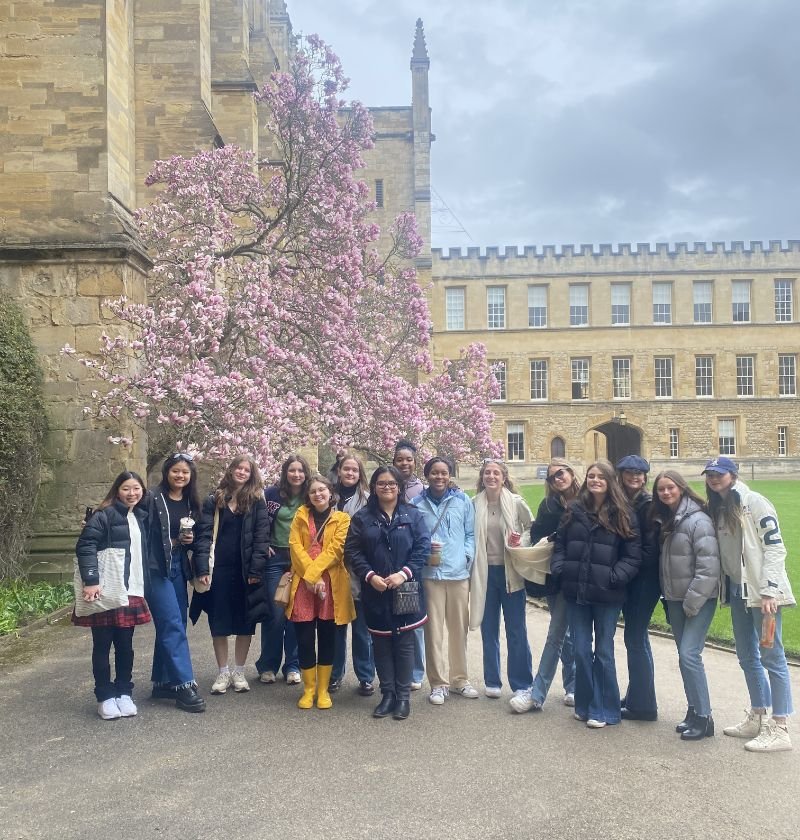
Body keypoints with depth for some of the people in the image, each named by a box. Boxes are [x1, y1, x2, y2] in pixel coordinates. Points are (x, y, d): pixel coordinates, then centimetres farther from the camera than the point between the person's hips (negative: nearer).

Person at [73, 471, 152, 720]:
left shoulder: (141, 517, 13)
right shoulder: (104, 515, -7)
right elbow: (85, 547, -15)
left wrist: (143, 588, 11)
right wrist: (91, 581, -23)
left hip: (131, 592, 5)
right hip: (106, 591, -5)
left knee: (125, 645, 10)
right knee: (102, 645, 4)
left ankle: (124, 693, 21)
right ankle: (105, 696, 14)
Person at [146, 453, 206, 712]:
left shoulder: (191, 503, 11)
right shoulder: (153, 499, -8)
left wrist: (190, 540, 0)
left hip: (178, 568, 7)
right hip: (155, 569, -7)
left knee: (171, 626, 11)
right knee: (173, 626, -10)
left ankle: (163, 683, 21)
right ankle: (184, 685, -8)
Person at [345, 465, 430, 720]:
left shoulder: (413, 515, 3)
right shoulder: (362, 517, 5)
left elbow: (423, 547, -4)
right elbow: (352, 551, -1)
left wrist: (404, 573, -16)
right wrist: (370, 576, -14)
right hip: (375, 592, 1)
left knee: (404, 643, 3)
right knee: (381, 643, 8)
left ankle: (403, 696, 14)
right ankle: (387, 694, 19)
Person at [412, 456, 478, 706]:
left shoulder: (463, 501, 6)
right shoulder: (417, 504, 1)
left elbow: (471, 533, 9)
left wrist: (467, 556, -5)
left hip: (459, 573, 2)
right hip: (430, 573, -1)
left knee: (459, 629, 10)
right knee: (433, 630, 0)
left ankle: (459, 679, 25)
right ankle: (438, 683, 12)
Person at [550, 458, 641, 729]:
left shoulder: (622, 514, -3)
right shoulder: (574, 510, 6)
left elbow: (633, 554, -5)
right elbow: (560, 544, 11)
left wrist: (615, 578, -15)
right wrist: (559, 570, -3)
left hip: (606, 595, -3)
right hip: (576, 592, 3)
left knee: (604, 652, 5)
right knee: (581, 651, 10)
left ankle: (604, 710, 17)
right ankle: (584, 705, 24)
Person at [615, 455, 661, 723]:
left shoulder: (649, 505, -12)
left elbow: (651, 546, -16)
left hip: (645, 578, -7)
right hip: (628, 579, 7)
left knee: (636, 639, -1)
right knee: (635, 637, 15)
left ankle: (643, 705, 10)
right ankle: (635, 696, 27)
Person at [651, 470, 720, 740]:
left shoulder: (698, 520, -14)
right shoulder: (665, 521, 10)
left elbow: (709, 566, -19)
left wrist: (693, 602, -18)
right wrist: (668, 598, 11)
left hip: (698, 600, -8)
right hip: (675, 600, 8)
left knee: (689, 655, -11)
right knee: (685, 655, 11)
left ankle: (703, 718, 0)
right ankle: (693, 711, 21)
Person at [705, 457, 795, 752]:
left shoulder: (754, 502, -11)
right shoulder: (717, 508, 11)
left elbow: (775, 547, -14)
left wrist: (769, 591, -19)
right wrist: (725, 589, 10)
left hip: (762, 591, -8)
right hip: (737, 591, 8)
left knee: (771, 656, -2)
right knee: (747, 657, 15)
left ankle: (780, 730, 5)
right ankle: (758, 719, 29)